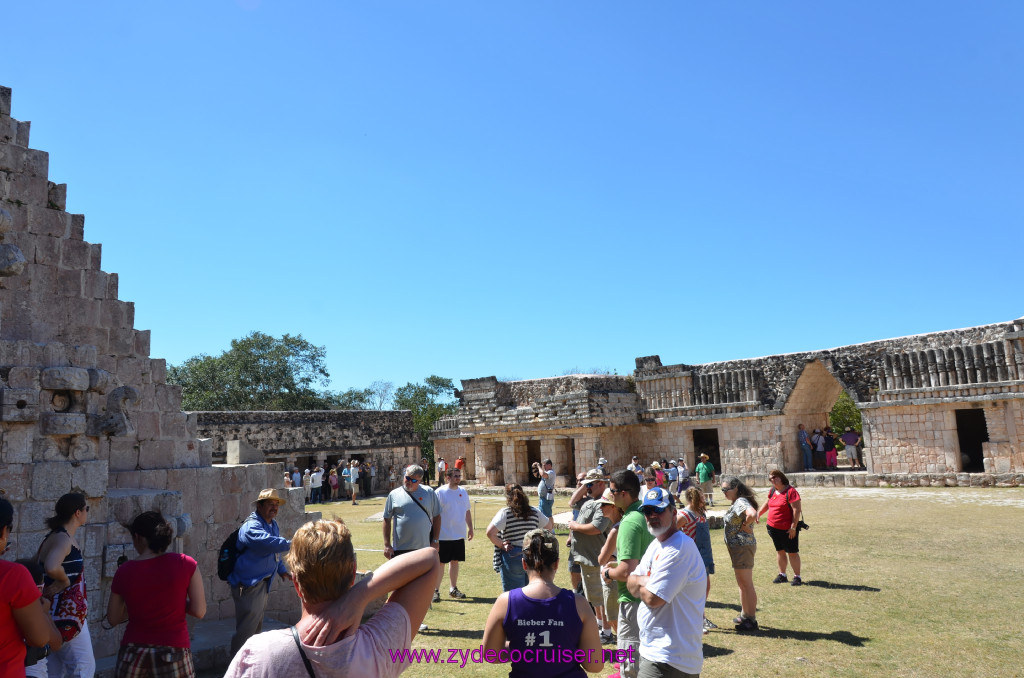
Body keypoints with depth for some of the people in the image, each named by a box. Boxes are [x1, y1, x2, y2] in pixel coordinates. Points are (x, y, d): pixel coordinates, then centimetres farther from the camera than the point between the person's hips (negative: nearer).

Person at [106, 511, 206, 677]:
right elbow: (199, 612, -8)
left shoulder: (124, 572, -4)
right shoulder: (186, 564, -10)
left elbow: (112, 620, 9)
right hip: (173, 650, -2)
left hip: (133, 653, 2)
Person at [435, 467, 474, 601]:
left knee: (455, 561, 12)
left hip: (459, 535, 5)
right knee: (440, 563, 0)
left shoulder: (463, 492, 8)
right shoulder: (440, 493, -10)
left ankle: (453, 589, 24)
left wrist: (470, 527, 14)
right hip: (444, 536, -5)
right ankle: (436, 591, 11)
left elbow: (467, 511, 18)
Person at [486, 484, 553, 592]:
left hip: (512, 558, -4)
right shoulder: (535, 512, 4)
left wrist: (501, 545, -7)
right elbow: (549, 526, 17)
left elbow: (490, 532, -20)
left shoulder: (504, 513, -9)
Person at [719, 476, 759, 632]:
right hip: (738, 547, 11)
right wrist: (746, 525, 10)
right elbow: (753, 514, 27)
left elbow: (752, 514, -38)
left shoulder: (740, 502, -19)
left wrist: (745, 525, -21)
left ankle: (751, 620, 7)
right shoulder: (737, 502, 12)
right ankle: (745, 616, 32)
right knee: (742, 584, 20)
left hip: (743, 547, -11)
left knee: (746, 584, -2)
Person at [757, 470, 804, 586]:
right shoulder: (772, 491, 8)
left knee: (792, 553, 2)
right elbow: (767, 503, 26)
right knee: (779, 551, 15)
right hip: (774, 528, 7)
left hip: (788, 529, -7)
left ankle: (797, 577, 13)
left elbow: (796, 510, -18)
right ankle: (782, 575, 25)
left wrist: (793, 527, -20)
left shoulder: (791, 491, -15)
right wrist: (758, 514, 23)